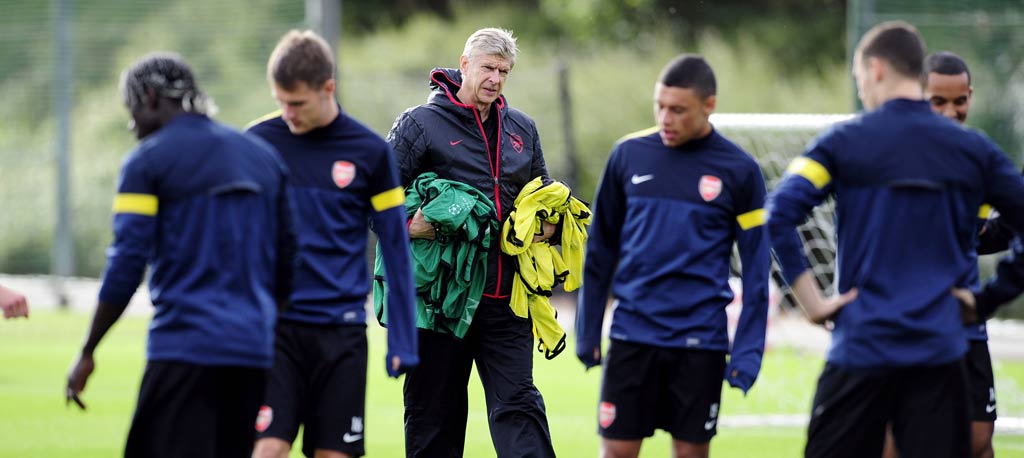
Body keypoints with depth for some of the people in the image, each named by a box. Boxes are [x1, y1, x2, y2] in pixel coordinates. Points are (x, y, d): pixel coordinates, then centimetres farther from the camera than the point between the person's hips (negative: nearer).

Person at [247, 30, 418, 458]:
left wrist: (402, 342, 1)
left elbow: (396, 251, 5)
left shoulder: (369, 152, 1)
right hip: (272, 326, -1)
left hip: (341, 330, 1)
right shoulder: (258, 142, 1)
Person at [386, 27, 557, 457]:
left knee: (518, 402, -4)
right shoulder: (420, 124, -2)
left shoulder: (522, 129, 14)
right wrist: (406, 224, -21)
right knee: (433, 410, 5)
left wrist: (547, 224, 5)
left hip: (505, 299, 3)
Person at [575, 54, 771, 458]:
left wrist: (747, 351, -7)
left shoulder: (738, 170, -2)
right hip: (632, 332, 2)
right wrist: (587, 330, 10)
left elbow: (756, 268, -1)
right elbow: (600, 248, 11)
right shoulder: (629, 155, 3)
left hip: (700, 344, -2)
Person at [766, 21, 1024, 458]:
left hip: (862, 344, -1)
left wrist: (812, 301, -6)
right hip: (939, 348, 2)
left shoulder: (843, 142, -2)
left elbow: (777, 217, -12)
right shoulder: (973, 149, 5)